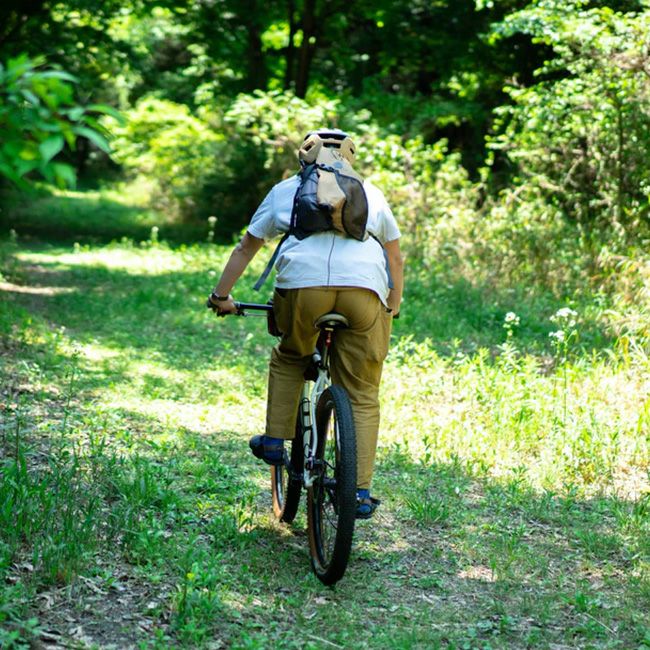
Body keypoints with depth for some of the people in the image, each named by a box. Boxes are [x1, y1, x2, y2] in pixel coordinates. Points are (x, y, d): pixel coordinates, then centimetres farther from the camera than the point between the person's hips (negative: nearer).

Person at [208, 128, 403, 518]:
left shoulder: (286, 190, 26)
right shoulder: (370, 193, 29)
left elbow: (246, 248, 27)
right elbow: (395, 258, 31)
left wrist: (222, 296, 35)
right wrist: (393, 308, 42)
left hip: (302, 283, 0)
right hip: (364, 288, 0)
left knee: (289, 360, 30)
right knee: (363, 396, 8)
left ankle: (274, 442, 25)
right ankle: (361, 493, 5)